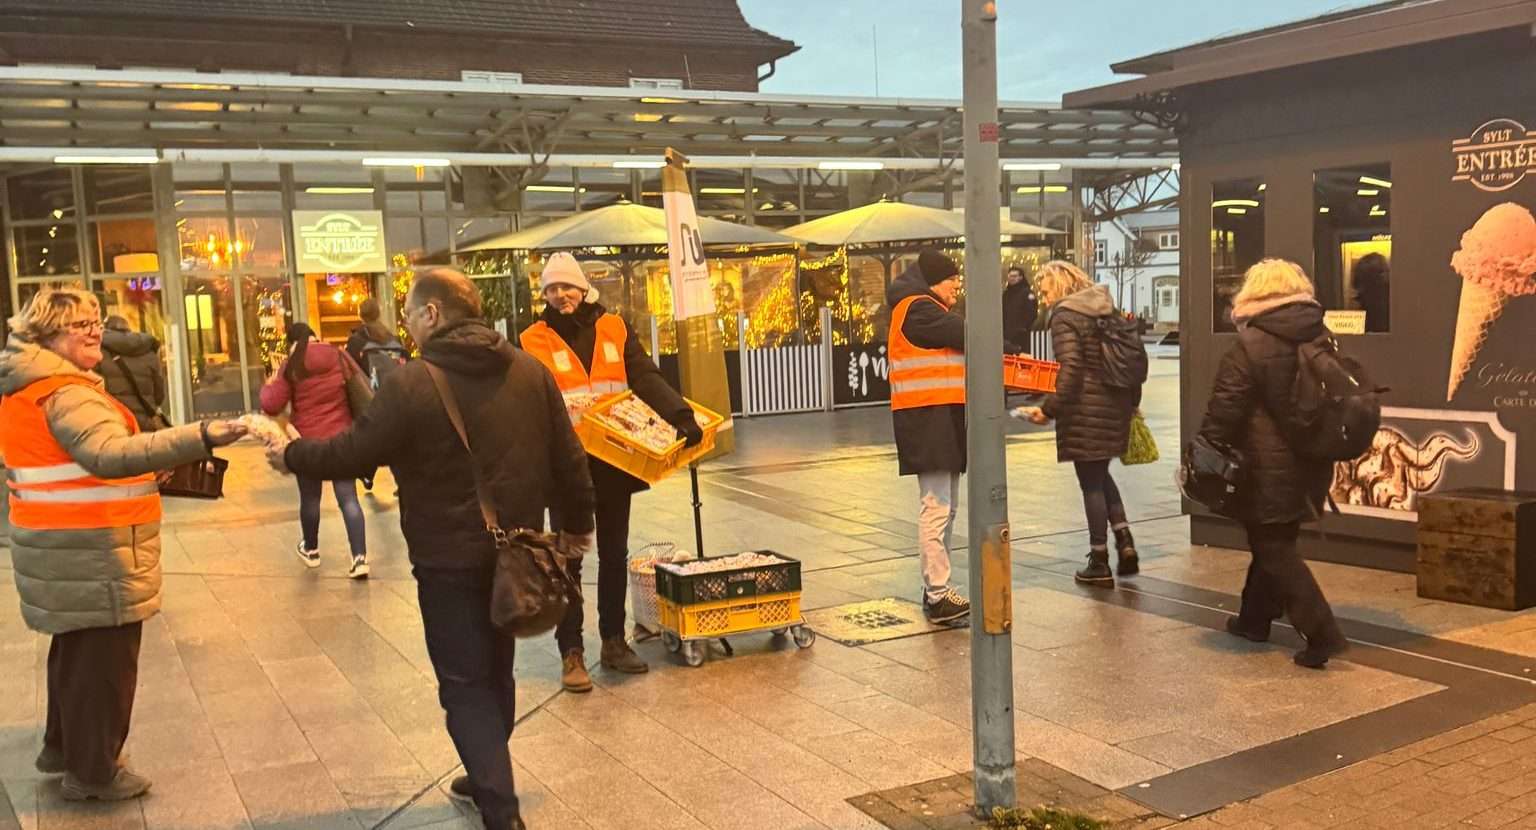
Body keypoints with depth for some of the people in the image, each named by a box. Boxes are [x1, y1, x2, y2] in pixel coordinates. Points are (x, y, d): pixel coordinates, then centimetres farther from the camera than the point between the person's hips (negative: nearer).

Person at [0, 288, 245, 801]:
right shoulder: (66, 393, -22)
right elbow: (110, 454, -41)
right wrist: (202, 438, -52)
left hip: (63, 547, 10)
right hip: (91, 552, -10)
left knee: (76, 649, 25)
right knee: (104, 658, 3)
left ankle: (63, 745, 40)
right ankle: (93, 770, 15)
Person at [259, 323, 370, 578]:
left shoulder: (291, 366, -7)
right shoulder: (339, 356, -1)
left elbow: (271, 406, -9)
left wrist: (269, 385, 10)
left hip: (307, 441, -1)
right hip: (341, 438, 1)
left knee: (310, 498, 17)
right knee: (348, 498, 0)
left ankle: (310, 550, 35)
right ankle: (360, 557, -10)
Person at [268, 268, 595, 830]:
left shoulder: (412, 384, -17)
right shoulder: (531, 371, 0)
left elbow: (350, 454, -11)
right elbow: (568, 458, 4)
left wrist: (291, 456, 8)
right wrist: (577, 524, 17)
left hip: (450, 559, -6)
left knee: (465, 684, 3)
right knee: (495, 671, 22)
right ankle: (488, 777, 37)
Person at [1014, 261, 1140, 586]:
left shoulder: (1064, 316, -10)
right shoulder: (1108, 310, 12)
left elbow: (1071, 368, -21)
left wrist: (1049, 409, -18)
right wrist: (1132, 403, 20)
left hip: (1085, 410, -8)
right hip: (1117, 405, 8)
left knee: (1091, 483, 1)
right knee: (1100, 475, 23)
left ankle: (1099, 564, 8)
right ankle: (1124, 540, 11)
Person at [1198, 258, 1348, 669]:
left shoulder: (1249, 348, -16)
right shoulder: (1322, 339, 7)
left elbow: (1223, 412, -18)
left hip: (1268, 470, -8)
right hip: (1310, 466, 8)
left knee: (1274, 551, -1)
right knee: (1275, 543, 20)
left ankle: (1321, 632, -8)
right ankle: (1254, 618, 32)